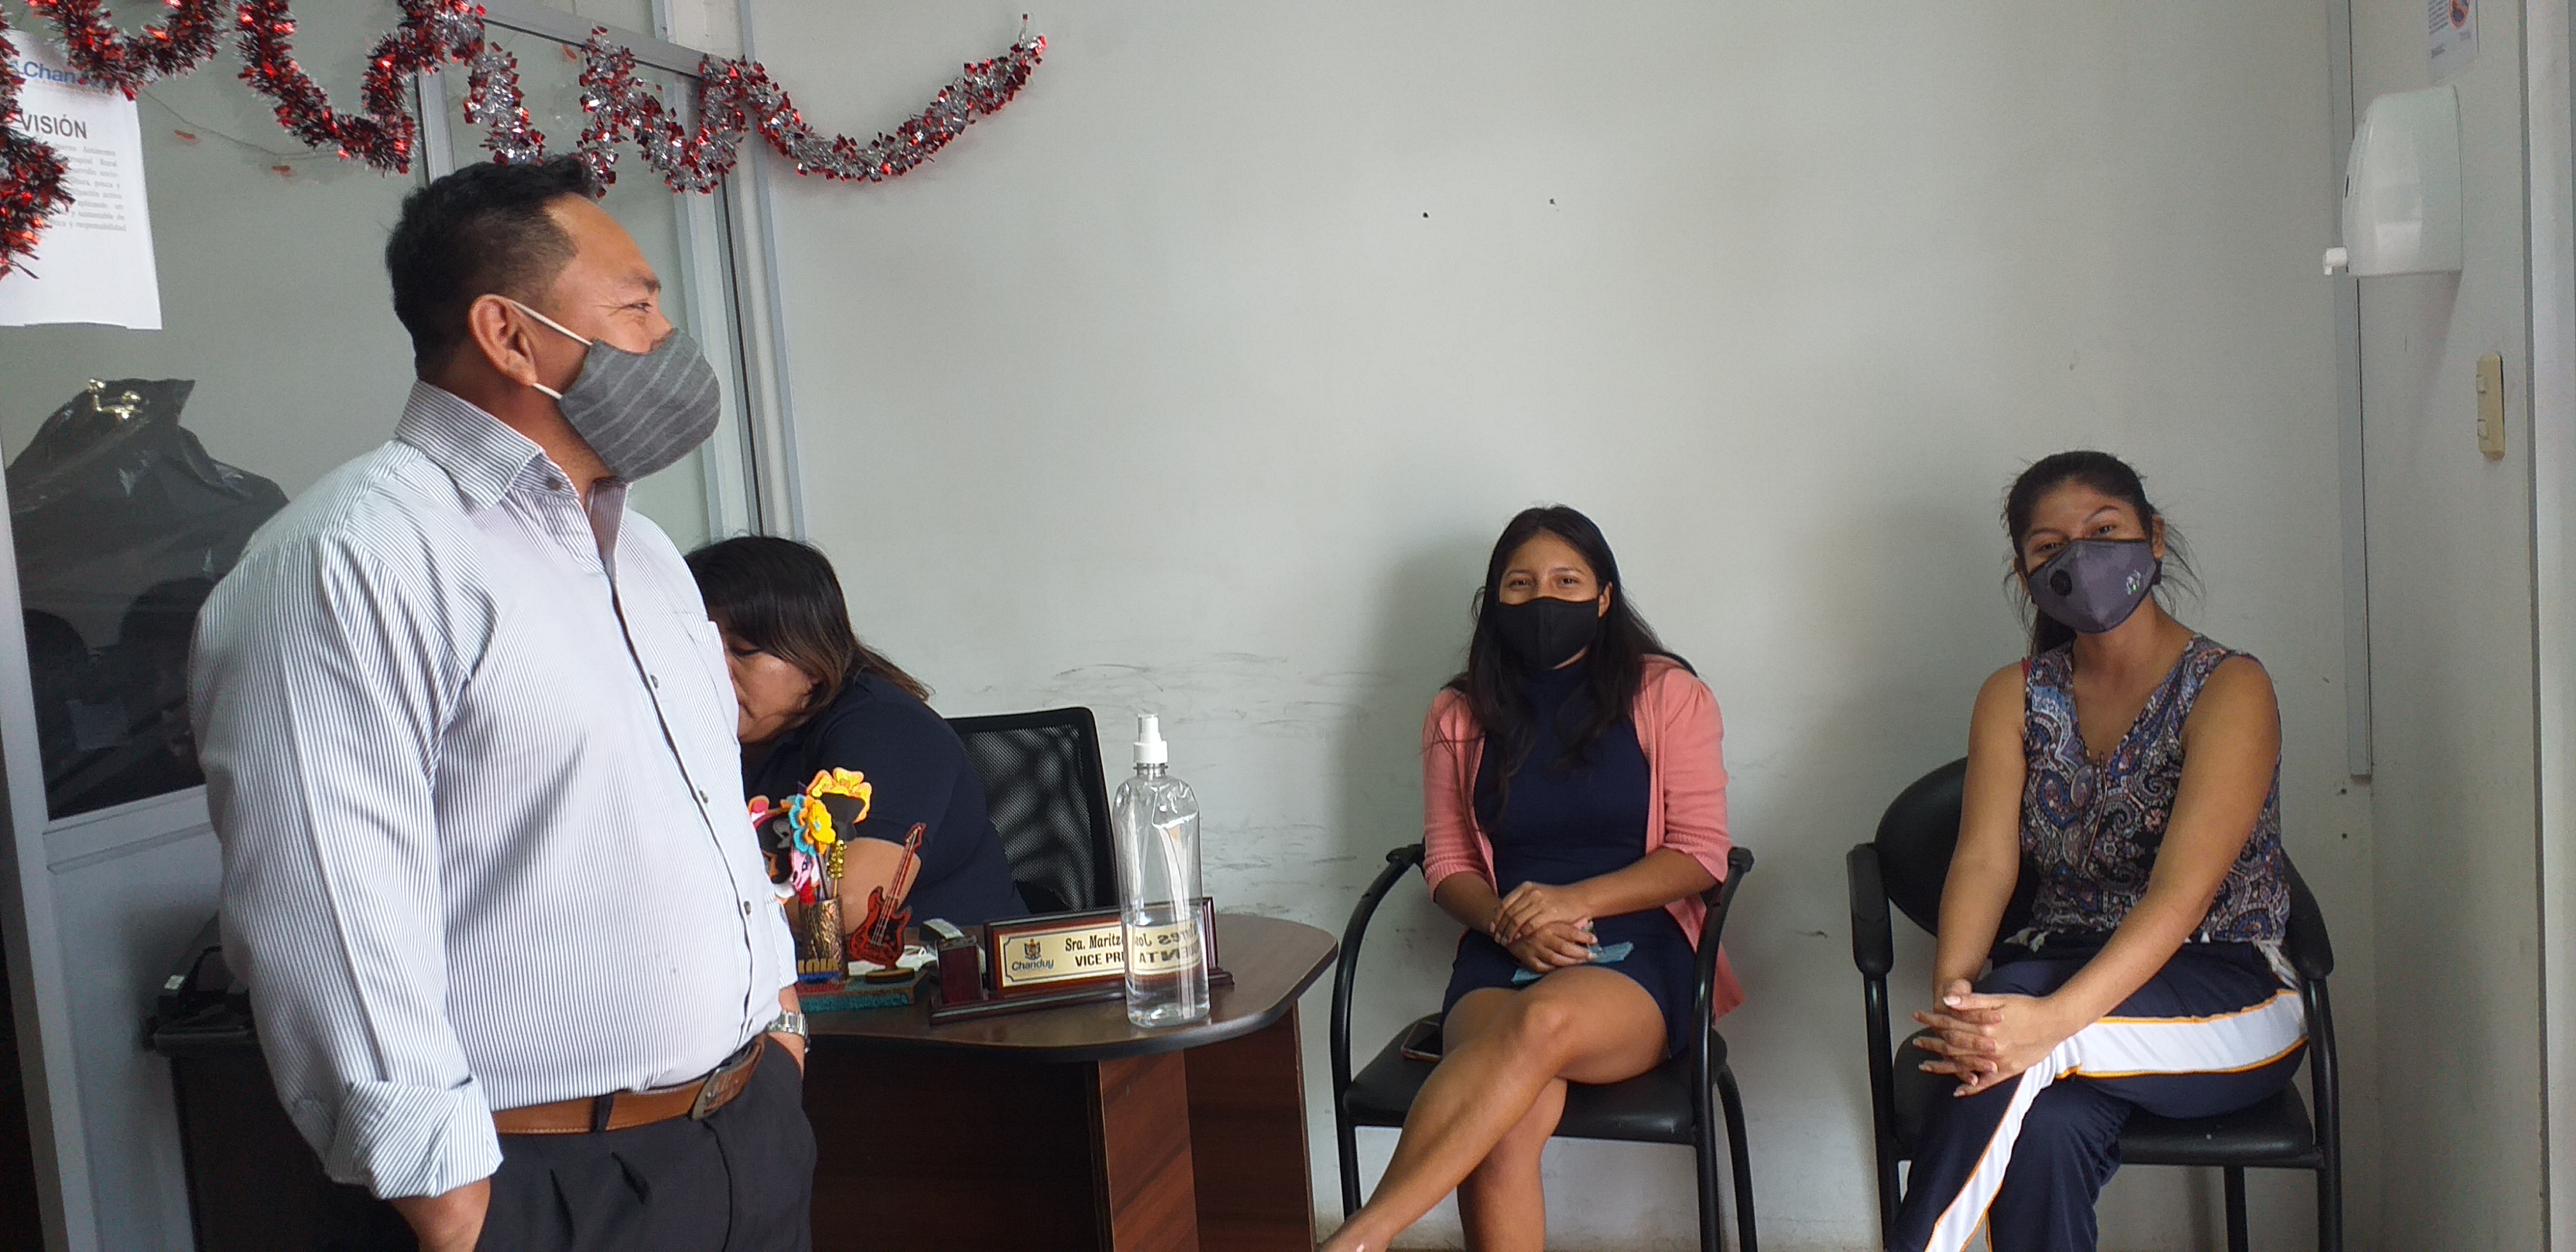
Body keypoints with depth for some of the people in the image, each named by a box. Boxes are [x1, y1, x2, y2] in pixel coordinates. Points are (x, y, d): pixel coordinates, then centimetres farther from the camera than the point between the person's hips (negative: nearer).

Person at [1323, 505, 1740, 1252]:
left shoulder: (1667, 695, 7)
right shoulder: (1459, 716, 14)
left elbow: (1701, 853, 1)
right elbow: (1447, 863, 13)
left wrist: (1574, 901, -14)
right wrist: (1507, 924, -10)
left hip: (1638, 952, -2)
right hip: (1501, 959, 2)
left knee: (1545, 1020, -39)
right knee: (1508, 1119, -34)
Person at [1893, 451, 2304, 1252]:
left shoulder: (2228, 689, -6)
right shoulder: (2015, 698, 9)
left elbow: (2184, 890, -20)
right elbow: (1983, 860, -6)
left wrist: (2057, 1019, -36)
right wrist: (1953, 991, -28)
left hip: (2227, 1001, -3)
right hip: (2057, 985, 3)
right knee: (2044, 1127, -34)